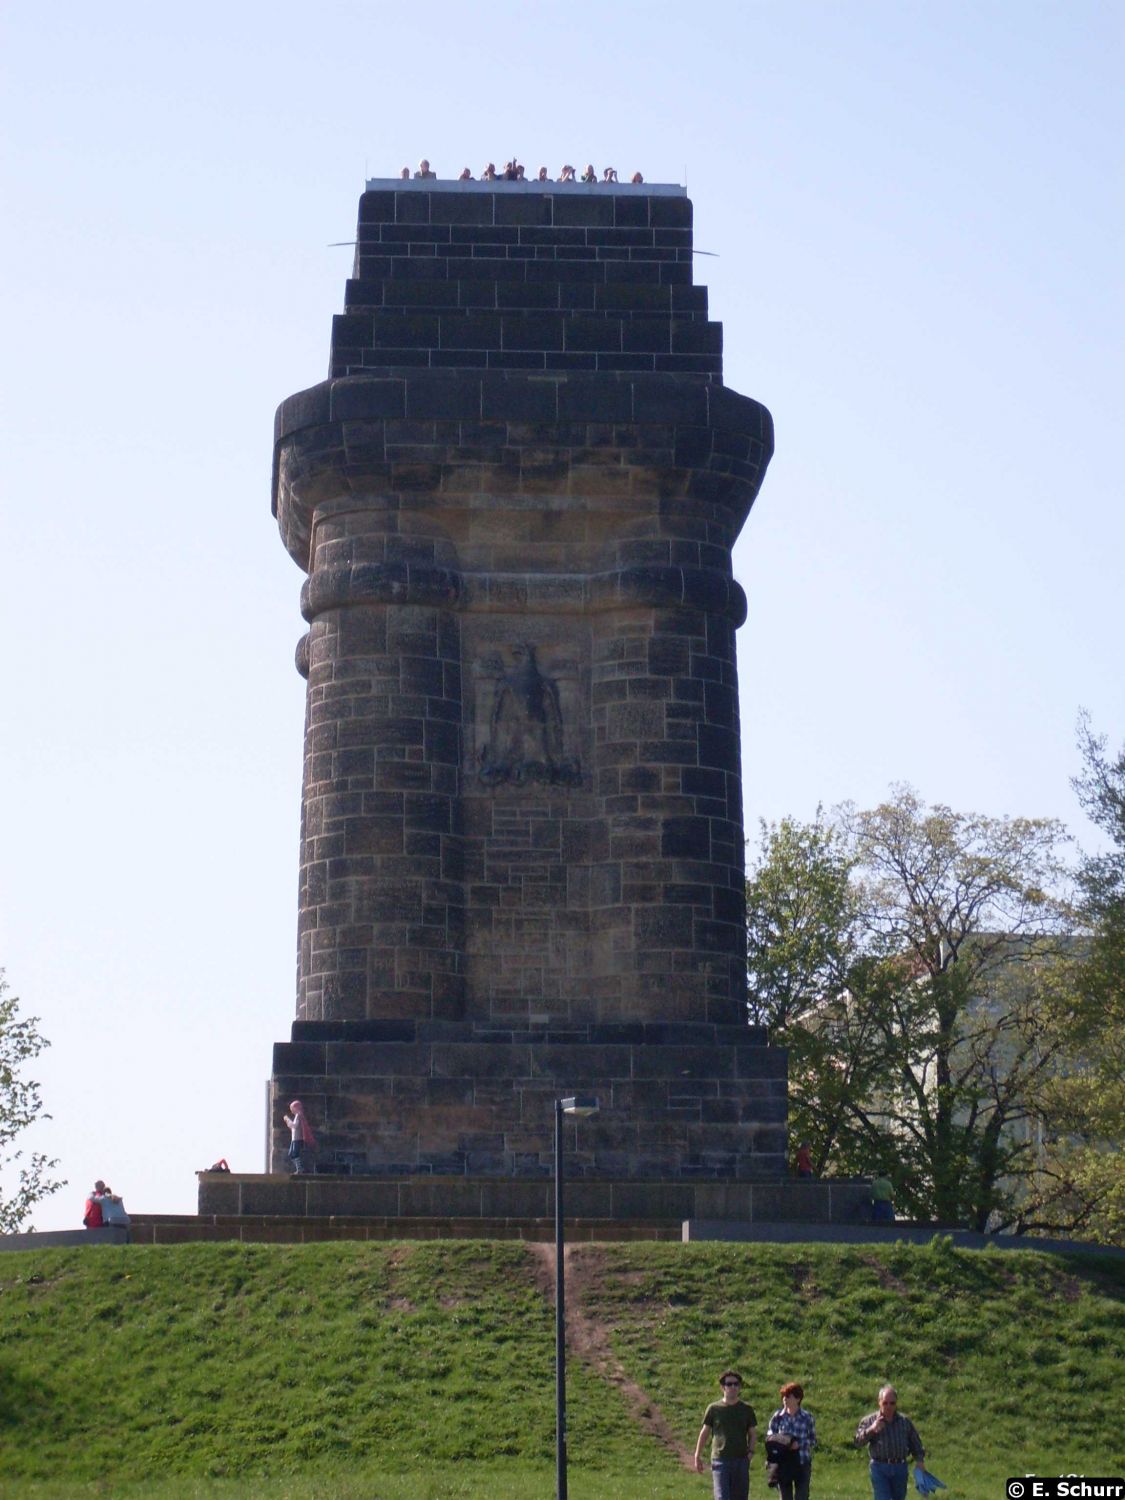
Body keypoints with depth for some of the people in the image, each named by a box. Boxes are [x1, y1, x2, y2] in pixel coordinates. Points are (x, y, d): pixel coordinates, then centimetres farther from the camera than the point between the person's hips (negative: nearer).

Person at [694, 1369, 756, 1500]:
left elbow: (753, 1434, 14)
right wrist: (698, 1456, 7)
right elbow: (704, 1433, 9)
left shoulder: (747, 1410, 8)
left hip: (741, 1460, 2)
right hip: (720, 1460, -2)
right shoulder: (714, 1409, 3)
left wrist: (750, 1452, -2)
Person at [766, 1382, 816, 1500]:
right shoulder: (778, 1416, 1)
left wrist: (799, 1444, -16)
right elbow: (769, 1436, 7)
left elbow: (813, 1440, 2)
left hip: (802, 1464, -2)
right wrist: (777, 1439, -15)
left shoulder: (807, 1417, -2)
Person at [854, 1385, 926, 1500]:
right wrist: (871, 1429, -25)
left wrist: (919, 1460, 3)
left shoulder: (905, 1421, 6)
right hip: (880, 1468, -2)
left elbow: (915, 1443, 16)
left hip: (900, 1468, 3)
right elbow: (858, 1442, -10)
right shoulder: (869, 1420, 0)